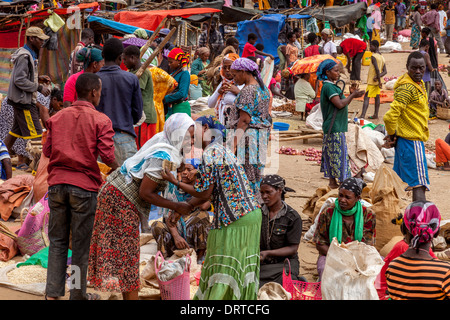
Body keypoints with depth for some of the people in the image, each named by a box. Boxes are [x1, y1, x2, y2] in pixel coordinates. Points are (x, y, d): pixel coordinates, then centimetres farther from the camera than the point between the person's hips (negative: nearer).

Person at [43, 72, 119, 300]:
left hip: (57, 183, 4)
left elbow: (47, 151, 9)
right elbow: (107, 156, -12)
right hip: (84, 186, -3)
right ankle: (78, 295, 14)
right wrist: (117, 168, 9)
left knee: (57, 241, 12)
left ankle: (53, 292, 9)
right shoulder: (101, 120, -5)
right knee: (80, 244, 6)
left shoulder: (57, 117, 7)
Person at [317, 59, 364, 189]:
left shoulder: (333, 86, 17)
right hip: (334, 128, -10)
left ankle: (332, 181, 14)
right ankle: (343, 182, -6)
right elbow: (339, 104, -22)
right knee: (338, 154, -8)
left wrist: (352, 95, 6)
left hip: (337, 127, 10)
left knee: (332, 154, 11)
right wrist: (352, 95, -11)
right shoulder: (328, 86, -14)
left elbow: (342, 104, 18)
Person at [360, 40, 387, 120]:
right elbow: (385, 71, 6)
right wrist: (378, 77, -7)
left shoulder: (373, 56, -15)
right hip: (377, 81, 9)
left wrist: (379, 81, -19)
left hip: (372, 81, -9)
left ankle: (362, 115, -18)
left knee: (366, 97, -11)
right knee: (377, 97, 12)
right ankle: (376, 114, 17)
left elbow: (377, 69, -23)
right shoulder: (382, 57, 10)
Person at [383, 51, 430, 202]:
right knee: (419, 183, -11)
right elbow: (390, 116, -28)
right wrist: (392, 134, -12)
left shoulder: (419, 83, 12)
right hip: (412, 140, -10)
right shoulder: (407, 87, -20)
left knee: (397, 179, 17)